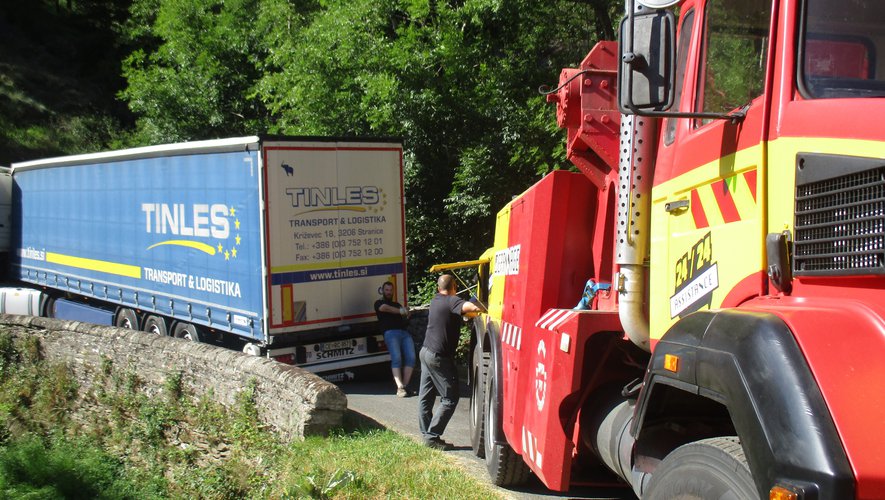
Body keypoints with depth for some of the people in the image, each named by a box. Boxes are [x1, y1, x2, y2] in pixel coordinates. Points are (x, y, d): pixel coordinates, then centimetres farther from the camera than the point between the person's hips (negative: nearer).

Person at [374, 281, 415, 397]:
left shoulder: (397, 304, 35)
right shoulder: (379, 303, 18)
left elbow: (405, 316, 24)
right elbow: (385, 308, -5)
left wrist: (406, 311, 2)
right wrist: (400, 311, -3)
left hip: (405, 332, 5)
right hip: (391, 332, -5)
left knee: (411, 357, -16)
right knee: (396, 358, -23)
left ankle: (405, 385, -16)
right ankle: (400, 387, -29)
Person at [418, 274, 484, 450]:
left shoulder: (435, 300, 11)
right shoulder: (452, 301, -13)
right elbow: (470, 307, -34)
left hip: (426, 351, 9)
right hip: (439, 357, -9)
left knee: (426, 396, 11)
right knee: (450, 399, -1)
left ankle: (426, 434, 15)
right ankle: (432, 436, -4)